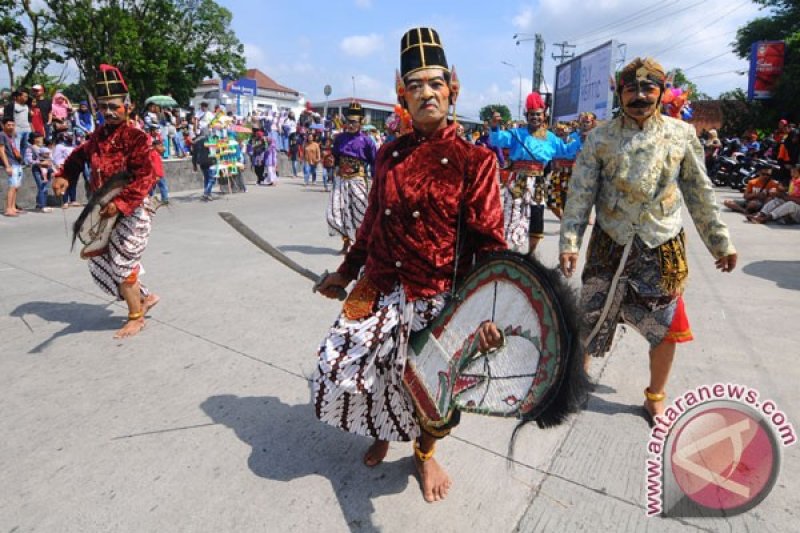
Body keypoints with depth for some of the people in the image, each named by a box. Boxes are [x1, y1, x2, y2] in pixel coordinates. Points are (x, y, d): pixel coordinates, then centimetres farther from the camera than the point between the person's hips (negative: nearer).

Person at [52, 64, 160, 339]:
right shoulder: (98, 136, 8)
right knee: (99, 260, 13)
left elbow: (145, 178, -23)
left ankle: (136, 317, 15)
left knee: (121, 262, -3)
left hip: (132, 211, -8)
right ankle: (145, 297, 27)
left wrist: (120, 203, -29)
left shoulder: (135, 138, -15)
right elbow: (79, 155, 25)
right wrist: (64, 177, 8)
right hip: (104, 209, 8)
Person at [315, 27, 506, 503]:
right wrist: (347, 271, 17)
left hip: (438, 300, -4)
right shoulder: (389, 154, 5)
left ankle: (425, 453, 45)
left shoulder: (474, 159, -9)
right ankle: (383, 431, 44)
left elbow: (490, 242, -12)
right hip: (379, 291, 5)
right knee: (341, 376, 9)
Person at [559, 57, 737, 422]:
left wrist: (720, 241, 8)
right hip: (609, 246, -1)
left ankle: (656, 396, 33)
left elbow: (700, 193, 7)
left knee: (665, 327, 10)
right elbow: (580, 193, -5)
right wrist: (569, 241, -14)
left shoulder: (682, 134, 2)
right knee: (590, 319, 7)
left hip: (663, 248, 1)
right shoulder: (600, 138, -2)